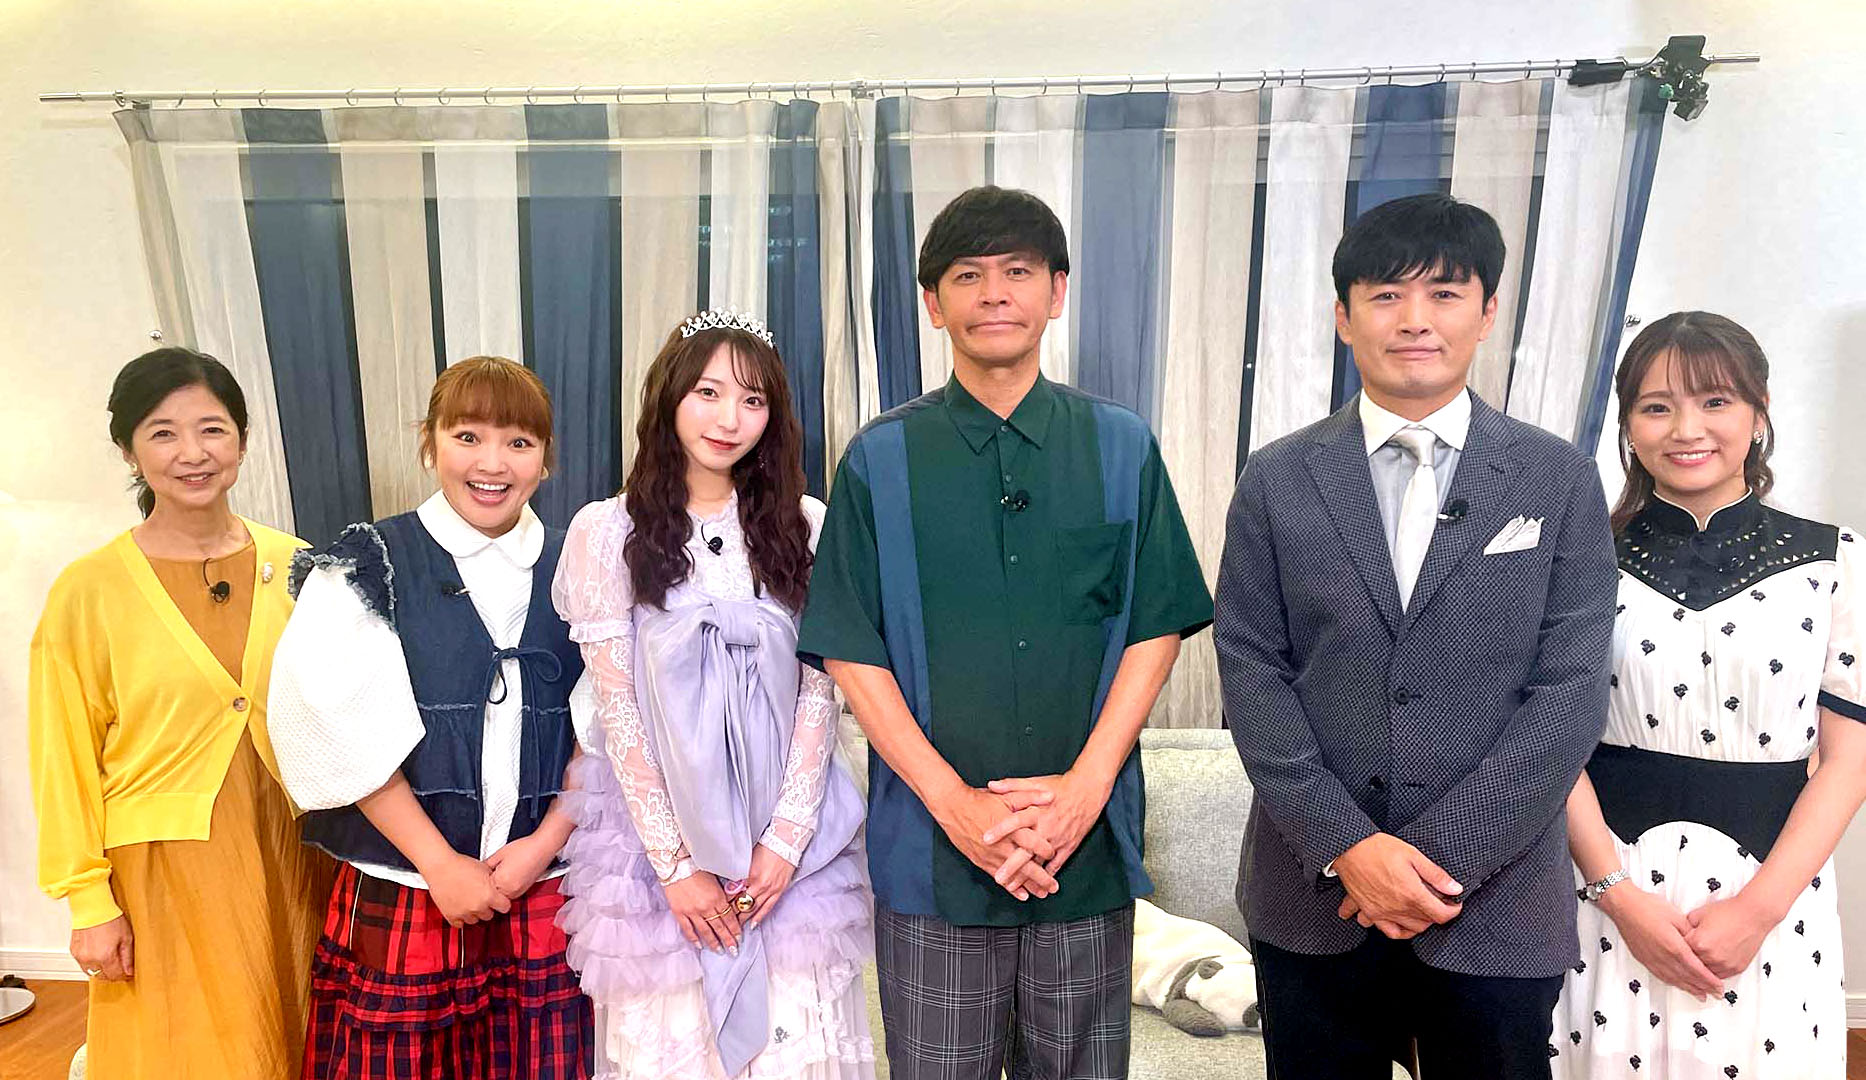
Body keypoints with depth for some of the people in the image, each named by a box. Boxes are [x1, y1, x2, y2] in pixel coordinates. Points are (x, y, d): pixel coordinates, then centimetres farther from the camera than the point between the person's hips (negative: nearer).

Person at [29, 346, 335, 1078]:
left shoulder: (295, 568, 0)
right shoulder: (87, 591, -6)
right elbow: (66, 762, -3)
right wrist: (90, 900, -4)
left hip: (288, 856, 3)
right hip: (164, 867, -2)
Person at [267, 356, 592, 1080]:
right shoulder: (369, 567, -2)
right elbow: (345, 736, -7)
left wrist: (546, 842, -7)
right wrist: (440, 864, -10)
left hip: (544, 892, 2)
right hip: (398, 898, -1)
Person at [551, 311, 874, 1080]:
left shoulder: (806, 526, 2)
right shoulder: (607, 531, -3)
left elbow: (821, 693, 0)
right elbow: (615, 708, -5)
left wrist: (786, 837, -9)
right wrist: (676, 863, -8)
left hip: (791, 830, 1)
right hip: (658, 826, -1)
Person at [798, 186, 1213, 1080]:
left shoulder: (1121, 448, 4)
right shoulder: (881, 460, 0)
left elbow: (1157, 630, 2)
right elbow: (850, 651, -2)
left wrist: (1085, 785, -9)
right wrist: (955, 802, -10)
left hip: (1088, 842, 1)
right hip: (933, 842, -1)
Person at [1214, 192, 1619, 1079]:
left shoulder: (1560, 481, 1)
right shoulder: (1277, 481, 1)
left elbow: (1569, 692, -5)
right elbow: (1252, 673, -3)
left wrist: (1444, 856, -12)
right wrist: (1347, 847, -12)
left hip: (1495, 901, 0)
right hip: (1313, 896, 1)